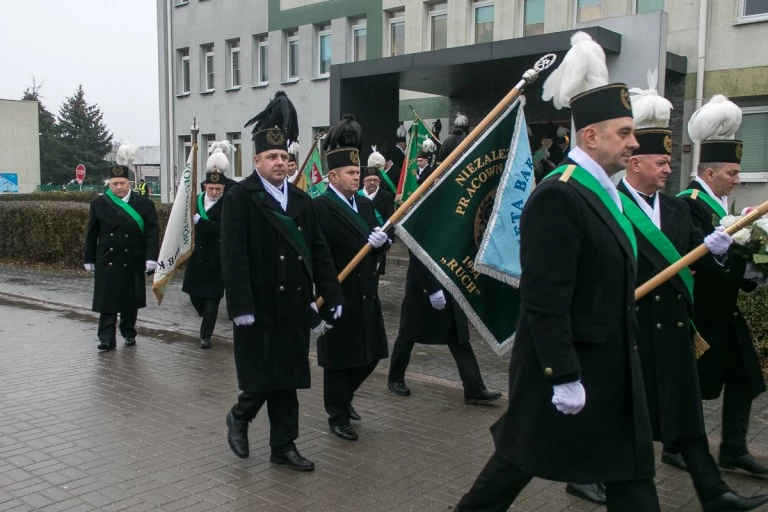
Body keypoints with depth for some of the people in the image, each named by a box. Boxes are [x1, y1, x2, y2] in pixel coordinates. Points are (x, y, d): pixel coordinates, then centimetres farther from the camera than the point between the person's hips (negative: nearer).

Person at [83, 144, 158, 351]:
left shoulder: (144, 204, -2)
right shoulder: (99, 204, 3)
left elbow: (151, 234, -6)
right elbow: (91, 234, 7)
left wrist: (151, 258, -14)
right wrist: (89, 259, 7)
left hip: (132, 262, 0)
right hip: (106, 262, 0)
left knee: (130, 300, 11)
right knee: (106, 301, 0)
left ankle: (129, 333, 28)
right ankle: (107, 338, 5)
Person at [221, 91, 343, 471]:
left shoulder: (301, 200, 11)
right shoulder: (239, 199, -7)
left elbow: (318, 251, 11)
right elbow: (234, 257, -13)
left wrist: (331, 295, 6)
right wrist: (241, 307, -19)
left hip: (295, 307, 5)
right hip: (259, 309, -5)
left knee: (288, 379, 12)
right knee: (262, 378, 0)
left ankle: (284, 446, 23)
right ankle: (239, 417, 30)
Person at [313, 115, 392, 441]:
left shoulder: (365, 205, 12)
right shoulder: (320, 208, -14)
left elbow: (377, 243, 11)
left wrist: (382, 241, -11)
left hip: (367, 296, 8)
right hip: (338, 298, -7)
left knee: (369, 356, 16)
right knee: (339, 361, 6)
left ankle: (344, 397, 40)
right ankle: (338, 417, 23)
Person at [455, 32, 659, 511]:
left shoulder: (604, 192, 10)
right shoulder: (557, 197, -21)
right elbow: (544, 300, -25)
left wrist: (626, 358, 20)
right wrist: (563, 376, -23)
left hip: (612, 365, 10)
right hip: (567, 364, -10)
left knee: (631, 469, 16)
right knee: (521, 457, 9)